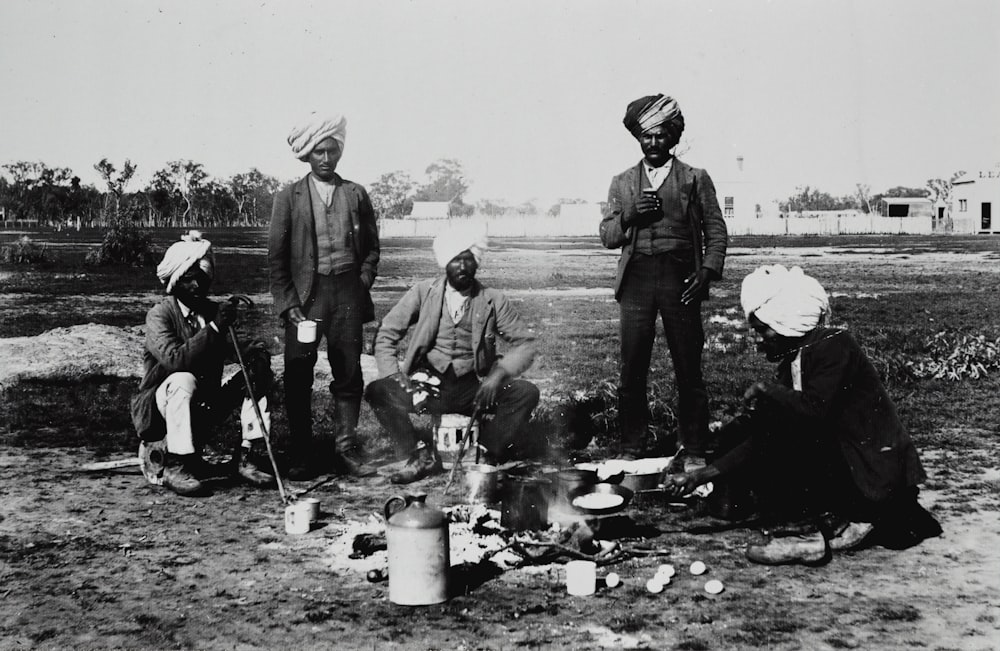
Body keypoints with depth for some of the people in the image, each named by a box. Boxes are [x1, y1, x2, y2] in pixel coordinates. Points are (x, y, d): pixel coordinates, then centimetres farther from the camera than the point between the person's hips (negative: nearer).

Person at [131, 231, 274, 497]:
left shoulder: (213, 310, 3)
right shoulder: (159, 315, -14)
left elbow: (229, 351, -2)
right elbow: (174, 360, -30)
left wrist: (250, 352, -25)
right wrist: (214, 327, -31)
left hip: (203, 406, 6)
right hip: (158, 410, -6)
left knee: (257, 370, -6)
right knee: (183, 380, -36)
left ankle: (251, 455, -8)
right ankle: (175, 466, -28)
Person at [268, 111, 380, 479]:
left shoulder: (356, 195, 11)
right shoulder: (289, 198, 5)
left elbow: (371, 248, 15)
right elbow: (276, 256, 2)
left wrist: (361, 286, 1)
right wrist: (288, 304, -6)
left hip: (348, 293, 2)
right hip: (304, 294, -2)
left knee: (349, 375, 4)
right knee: (298, 378, -2)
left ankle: (346, 451, 12)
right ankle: (301, 456, 6)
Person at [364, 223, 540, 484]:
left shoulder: (493, 301, 2)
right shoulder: (423, 293, 2)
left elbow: (525, 343, 3)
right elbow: (386, 336, 3)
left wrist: (498, 374, -15)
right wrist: (395, 379, -13)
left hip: (474, 390, 0)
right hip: (427, 386, 0)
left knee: (526, 392, -24)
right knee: (377, 391, -25)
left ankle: (487, 453, -13)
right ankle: (422, 455, -17)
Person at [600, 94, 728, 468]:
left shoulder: (696, 179, 12)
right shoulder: (622, 183, 18)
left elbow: (716, 231, 8)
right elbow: (607, 236, 14)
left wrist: (708, 272, -6)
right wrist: (629, 215, -5)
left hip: (679, 278, -2)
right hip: (636, 279, 2)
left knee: (688, 370, -2)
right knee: (631, 370, -1)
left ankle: (692, 450, 5)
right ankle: (631, 448, 7)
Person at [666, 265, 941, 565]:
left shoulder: (834, 344, -13)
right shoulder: (792, 361, 9)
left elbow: (814, 409, -30)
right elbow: (763, 443, 6)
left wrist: (765, 389, -13)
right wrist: (702, 475, 2)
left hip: (872, 471, -9)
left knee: (772, 419, -22)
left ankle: (810, 530, -13)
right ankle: (836, 524, 0)